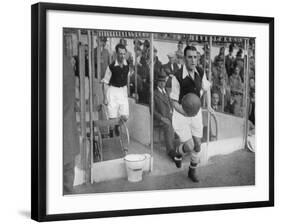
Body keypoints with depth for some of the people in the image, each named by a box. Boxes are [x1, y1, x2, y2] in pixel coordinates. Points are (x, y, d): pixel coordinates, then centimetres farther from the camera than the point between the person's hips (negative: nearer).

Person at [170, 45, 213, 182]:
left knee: (197, 145, 10)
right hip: (181, 113, -5)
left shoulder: (201, 73, -9)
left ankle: (192, 171, 33)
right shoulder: (177, 77, -24)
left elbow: (207, 88, 13)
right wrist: (186, 112, -33)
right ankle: (178, 152, 30)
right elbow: (174, 101, -17)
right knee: (189, 146, -8)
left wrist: (209, 106, 6)